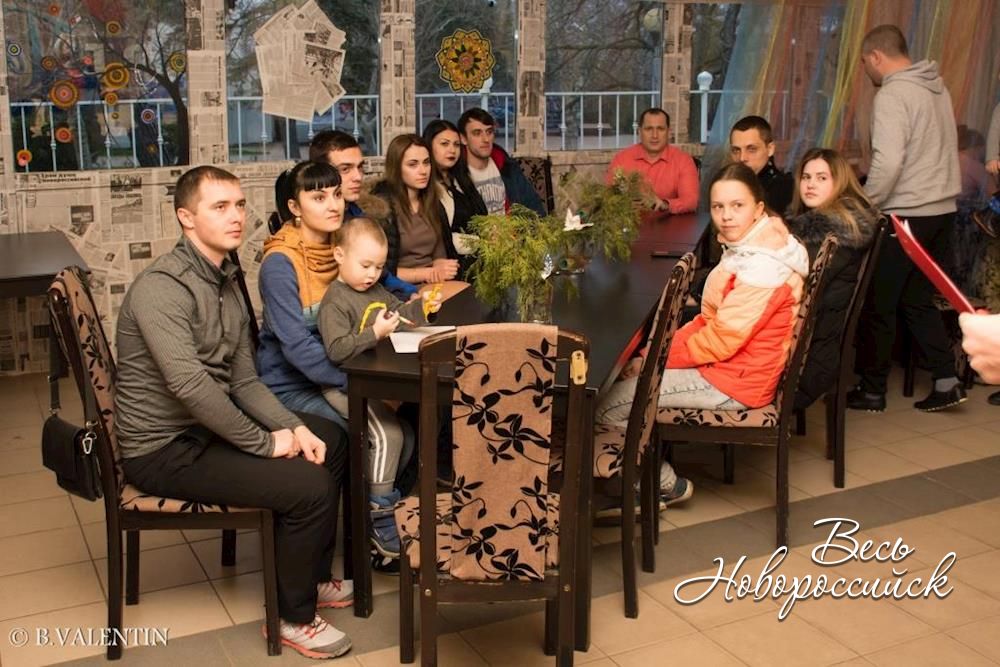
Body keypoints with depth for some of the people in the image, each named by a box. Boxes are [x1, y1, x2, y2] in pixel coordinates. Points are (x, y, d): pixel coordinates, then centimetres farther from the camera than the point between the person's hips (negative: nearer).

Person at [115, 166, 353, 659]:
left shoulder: (226, 283, 8)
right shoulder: (162, 287, -22)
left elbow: (244, 380, 7)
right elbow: (190, 385, -32)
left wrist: (295, 428, -8)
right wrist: (265, 442, -23)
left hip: (206, 427, 10)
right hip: (164, 449, -10)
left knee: (331, 440, 15)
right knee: (310, 485, -19)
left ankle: (312, 576, 28)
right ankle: (296, 617, 3)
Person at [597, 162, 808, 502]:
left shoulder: (762, 266, -24)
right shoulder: (746, 248, 7)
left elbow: (721, 341, -24)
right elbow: (709, 319, 10)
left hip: (734, 382, -10)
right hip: (725, 363, 10)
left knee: (606, 406, -10)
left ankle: (665, 485, 9)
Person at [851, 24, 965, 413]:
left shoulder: (892, 95, -15)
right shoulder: (936, 88, 13)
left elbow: (888, 164, -23)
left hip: (905, 215, -8)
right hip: (941, 209, 8)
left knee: (878, 304, 3)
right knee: (917, 299, 16)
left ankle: (872, 391, 12)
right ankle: (946, 381, 14)